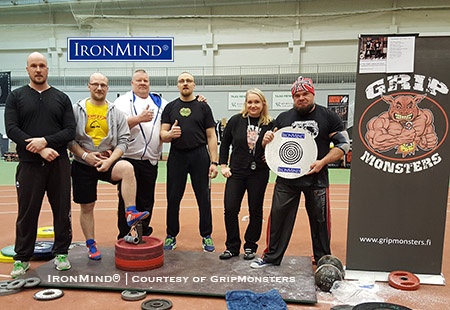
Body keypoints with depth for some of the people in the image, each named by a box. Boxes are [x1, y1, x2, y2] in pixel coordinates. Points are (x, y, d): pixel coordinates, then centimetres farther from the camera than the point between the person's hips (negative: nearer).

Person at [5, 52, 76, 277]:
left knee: (62, 211, 6)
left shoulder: (61, 98, 9)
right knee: (27, 212, 6)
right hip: (29, 164, -1)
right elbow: (11, 129, -5)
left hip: (59, 164, 1)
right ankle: (22, 258, 21)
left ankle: (61, 253, 21)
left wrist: (45, 141, -15)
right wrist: (39, 149, -15)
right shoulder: (16, 97, 7)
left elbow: (70, 131, 0)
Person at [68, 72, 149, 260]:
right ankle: (91, 245, 23)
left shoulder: (116, 112, 3)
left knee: (127, 168, -34)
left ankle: (131, 213, -30)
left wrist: (110, 161, -14)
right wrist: (85, 155, -14)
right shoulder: (77, 109, 2)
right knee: (87, 207, 7)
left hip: (108, 161, 0)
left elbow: (123, 141, -1)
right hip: (83, 164, 1)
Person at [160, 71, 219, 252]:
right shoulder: (170, 107, 9)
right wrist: (170, 134, -20)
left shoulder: (203, 107, 6)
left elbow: (211, 137, 2)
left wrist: (214, 162, -7)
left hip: (200, 156, -1)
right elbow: (162, 135, 5)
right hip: (176, 156, 1)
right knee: (173, 198, 7)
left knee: (204, 198, 4)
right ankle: (171, 236, 22)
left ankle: (206, 236, 18)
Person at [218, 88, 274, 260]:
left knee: (255, 211, 9)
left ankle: (250, 246, 27)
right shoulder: (236, 120, -3)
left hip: (259, 174, 0)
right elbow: (225, 143, 7)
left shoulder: (269, 124, -6)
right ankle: (232, 246, 17)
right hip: (236, 172, 1)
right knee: (230, 209, -1)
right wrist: (223, 165, 3)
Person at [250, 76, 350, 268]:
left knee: (320, 220, 10)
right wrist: (266, 141, -11)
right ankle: (272, 256, 20)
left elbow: (343, 144, -1)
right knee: (278, 216, 5)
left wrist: (323, 162, -15)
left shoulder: (329, 117, 0)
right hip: (286, 178, 2)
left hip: (316, 179, -1)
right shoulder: (283, 118, 7)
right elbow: (271, 147, 14)